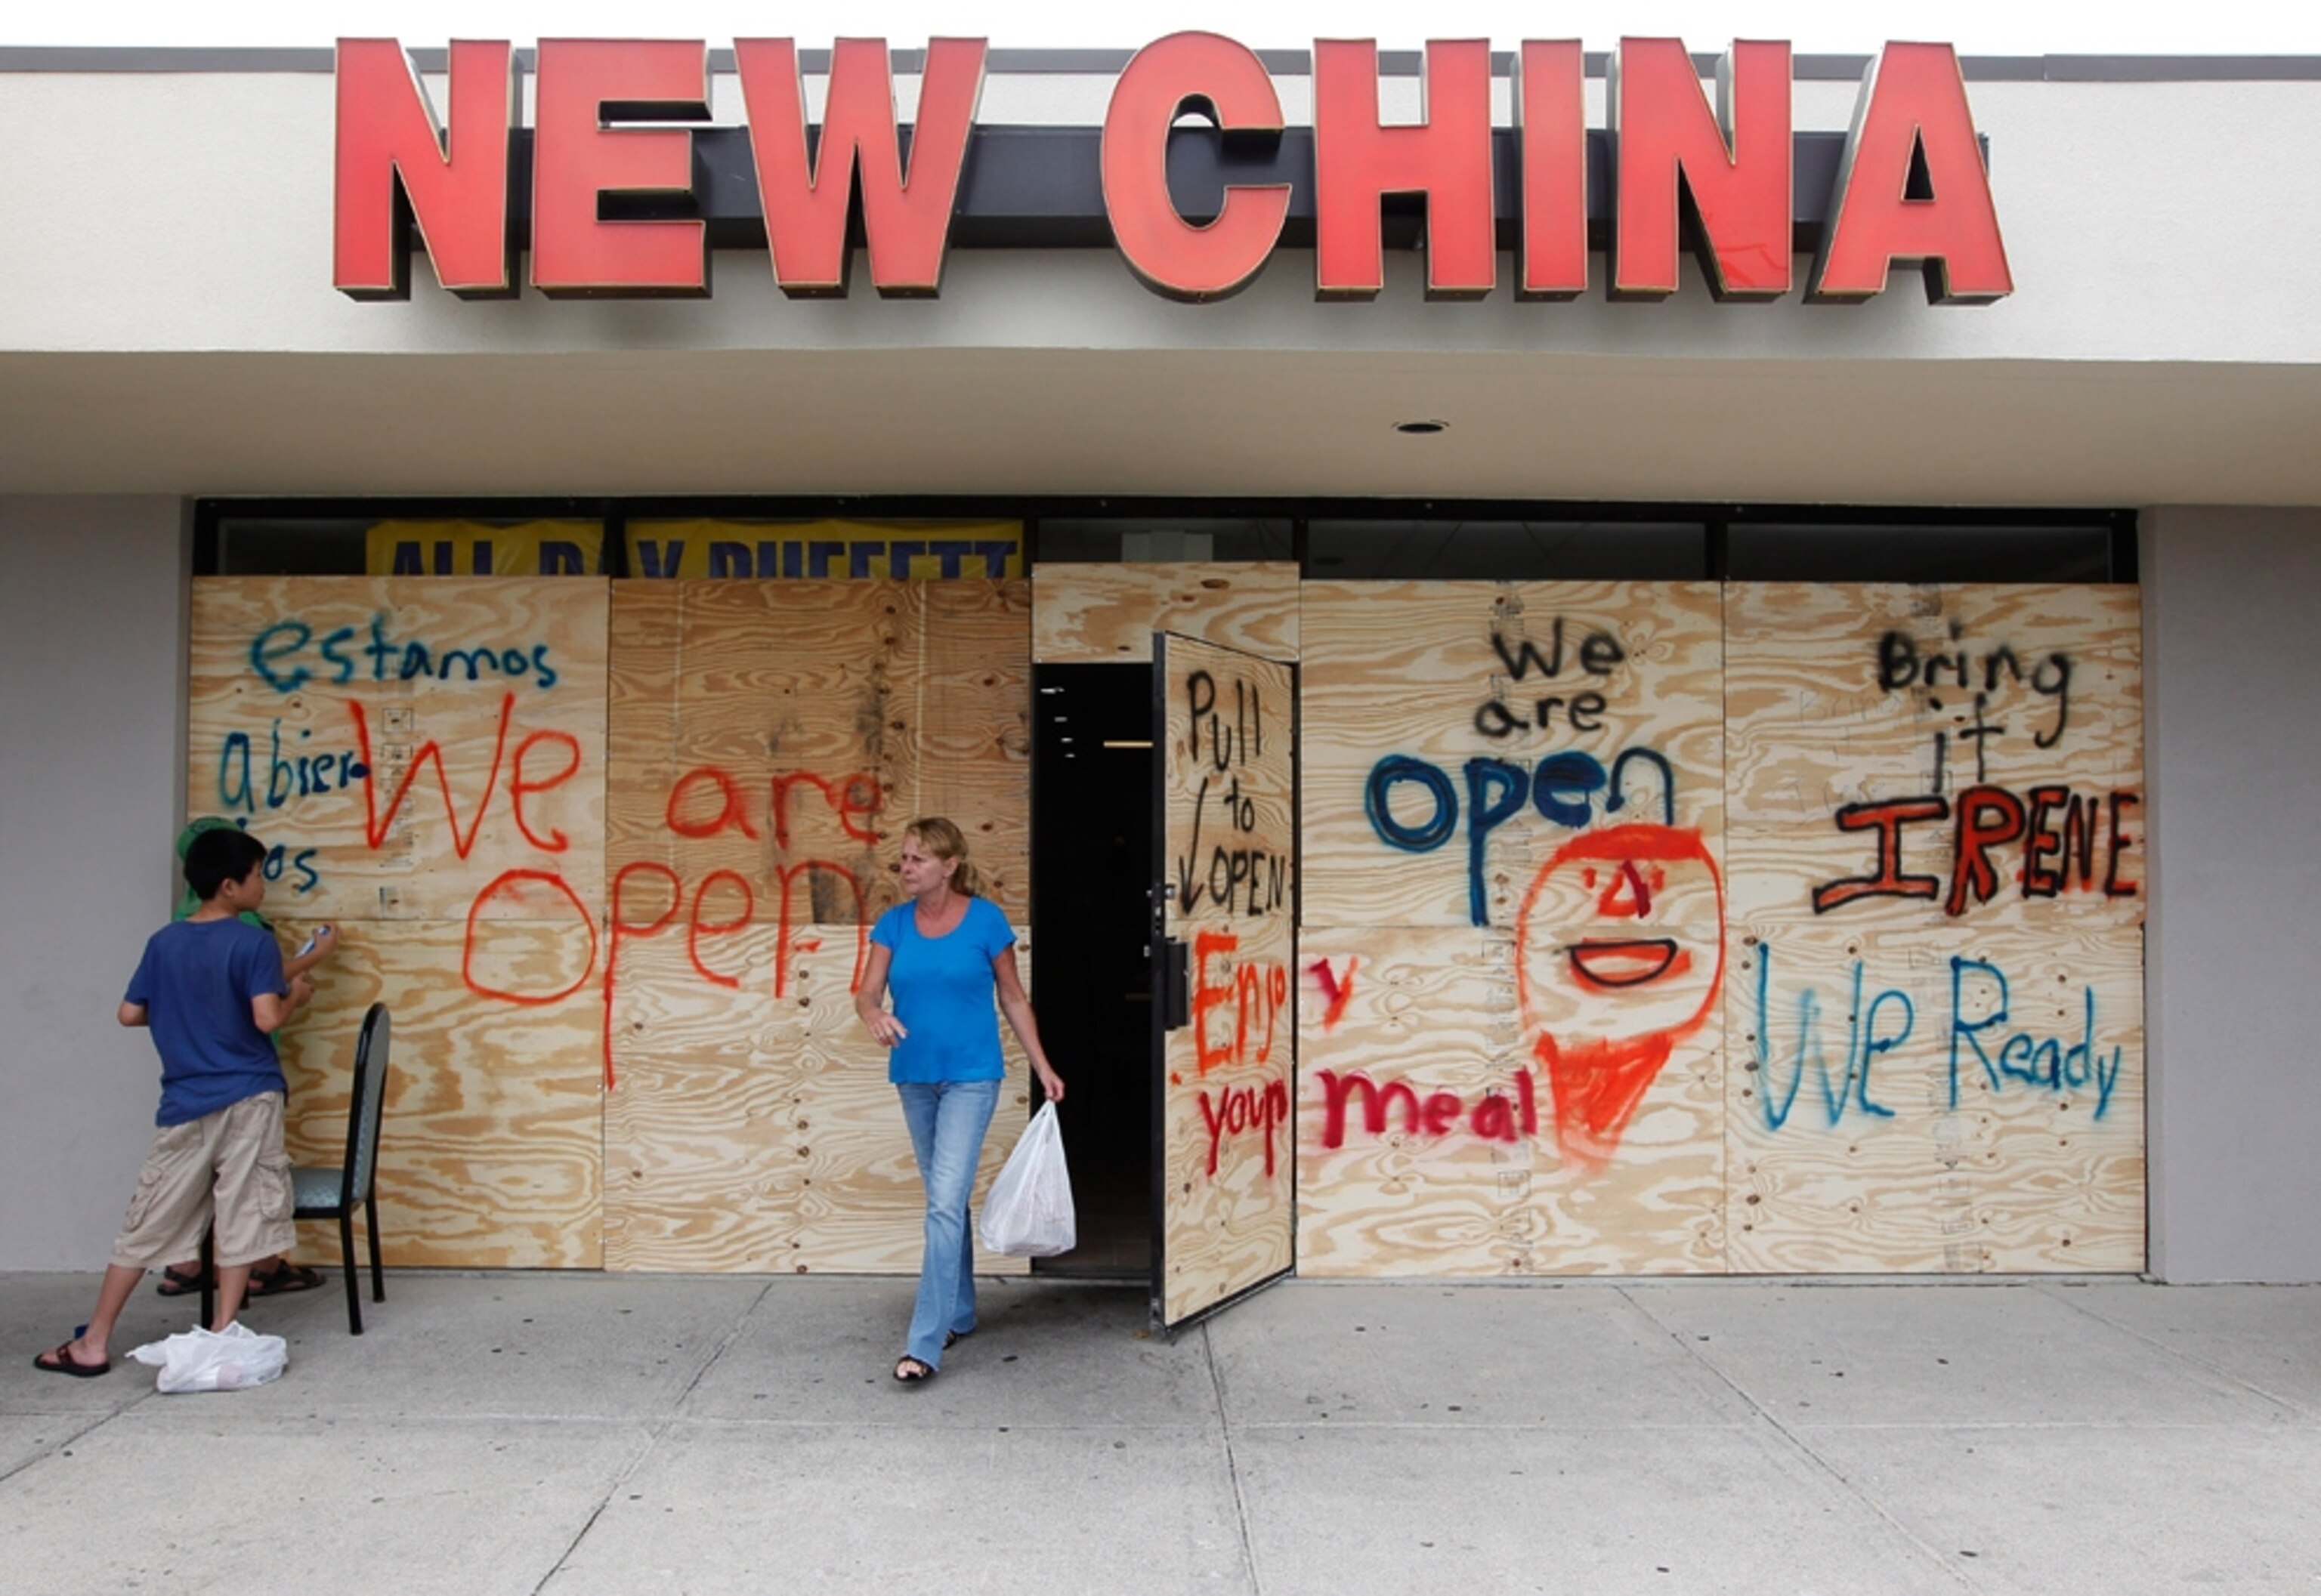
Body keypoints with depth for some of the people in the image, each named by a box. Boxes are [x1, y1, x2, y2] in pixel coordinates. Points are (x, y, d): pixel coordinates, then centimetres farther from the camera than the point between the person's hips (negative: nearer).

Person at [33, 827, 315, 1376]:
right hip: (248, 1099, -4)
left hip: (186, 1104, 4)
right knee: (240, 1220, 3)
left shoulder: (163, 942, 6)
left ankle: (93, 1342, 15)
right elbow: (266, 1019, -18)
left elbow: (130, 1013, 8)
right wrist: (295, 997, 1)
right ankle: (222, 1334, 5)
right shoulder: (254, 943, -9)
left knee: (148, 1222, 11)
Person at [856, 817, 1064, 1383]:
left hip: (970, 1077, -5)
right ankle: (960, 1313, 32)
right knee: (945, 1200, 17)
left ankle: (925, 1344, -12)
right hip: (914, 1077, 5)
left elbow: (1013, 998, 0)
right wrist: (875, 1015, -28)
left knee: (946, 1202, -13)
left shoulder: (985, 919, -8)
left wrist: (1043, 1067, 0)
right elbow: (867, 992, -4)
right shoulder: (894, 923, 1)